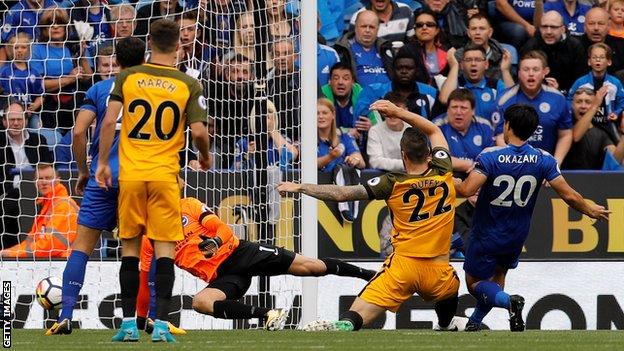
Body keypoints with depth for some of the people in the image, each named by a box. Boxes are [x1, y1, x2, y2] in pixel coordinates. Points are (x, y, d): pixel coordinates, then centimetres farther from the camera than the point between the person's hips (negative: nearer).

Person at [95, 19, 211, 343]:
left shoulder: (127, 77, 2)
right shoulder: (188, 85, -1)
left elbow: (109, 120, -4)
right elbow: (198, 132, -6)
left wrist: (102, 163, 5)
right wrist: (205, 157, 14)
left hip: (130, 173, 1)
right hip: (165, 175, -1)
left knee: (130, 248, 9)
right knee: (164, 250, 0)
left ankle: (128, 324, 7)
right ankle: (161, 325, -8)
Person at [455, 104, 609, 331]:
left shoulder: (490, 157, -21)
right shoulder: (543, 160, -12)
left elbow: (466, 190, -30)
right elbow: (569, 195, -12)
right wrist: (590, 210, 8)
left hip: (487, 235, -4)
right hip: (518, 236, 4)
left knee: (475, 283, 7)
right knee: (498, 277, 26)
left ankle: (508, 301, -20)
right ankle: (473, 323, 30)